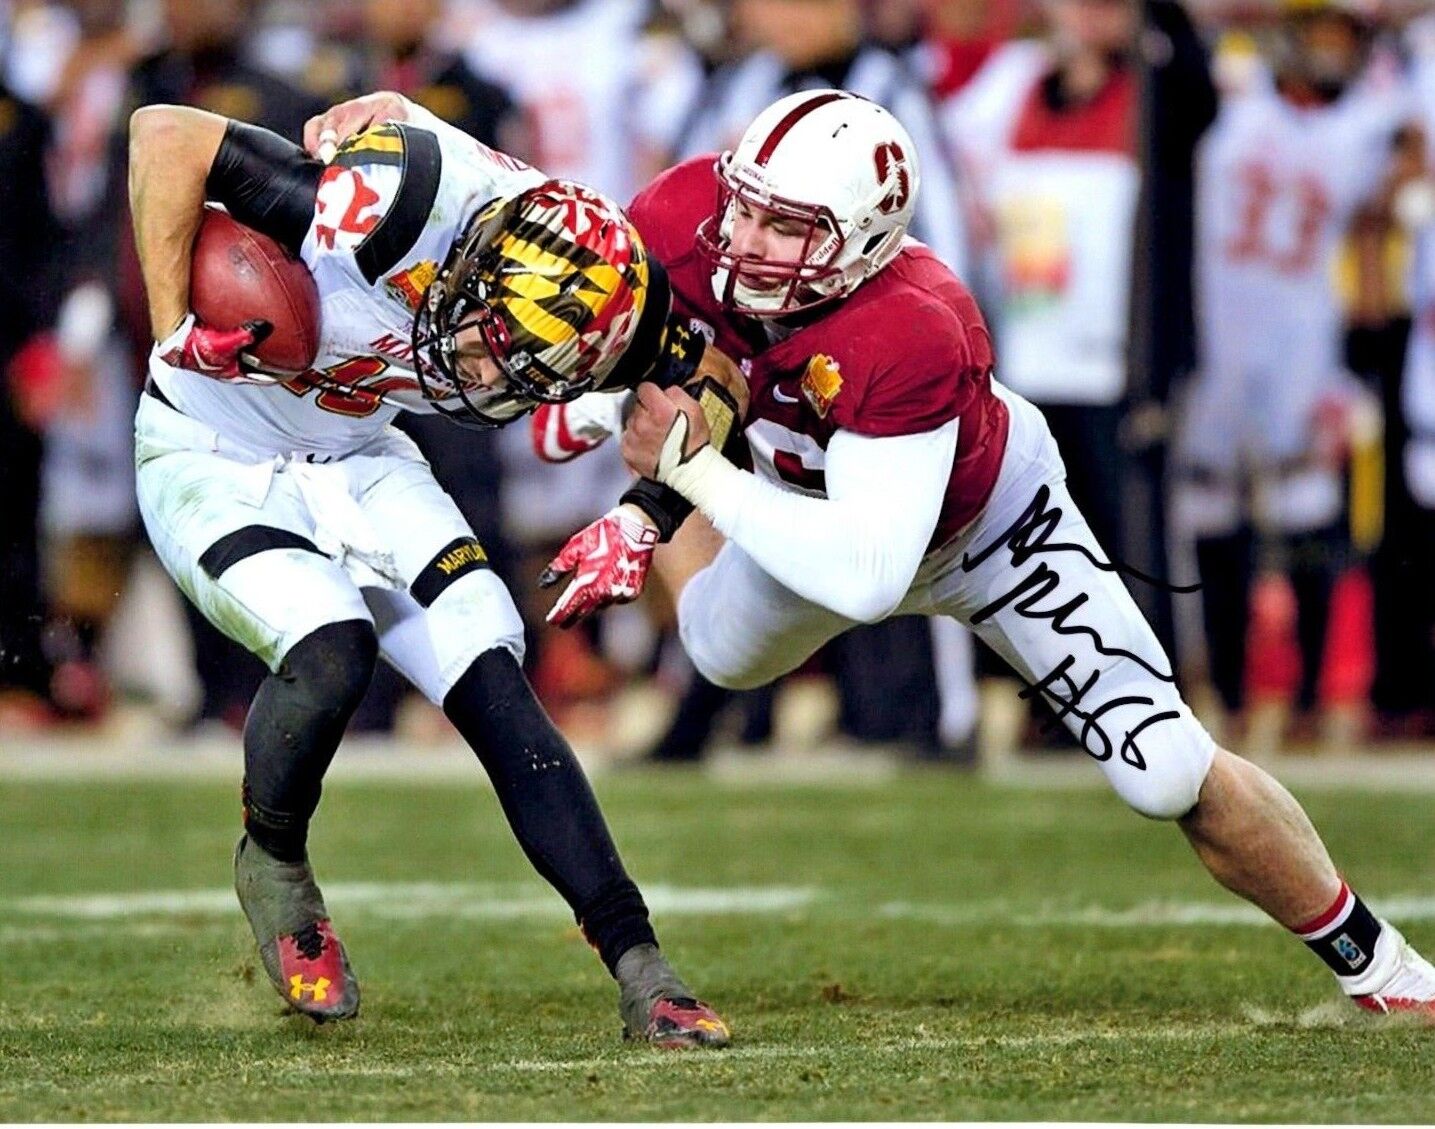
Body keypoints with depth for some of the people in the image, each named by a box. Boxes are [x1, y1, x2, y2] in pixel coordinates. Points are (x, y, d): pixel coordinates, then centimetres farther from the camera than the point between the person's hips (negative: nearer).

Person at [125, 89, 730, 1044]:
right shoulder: (390, 210, -36)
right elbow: (166, 137, -30)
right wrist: (173, 332, -25)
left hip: (357, 461, 5)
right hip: (213, 456, -5)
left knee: (495, 688, -9)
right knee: (332, 653, -27)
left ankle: (640, 968, -6)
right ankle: (272, 863, 4)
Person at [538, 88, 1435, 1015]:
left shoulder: (910, 337, -48)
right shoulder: (685, 224, -33)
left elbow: (866, 580, -50)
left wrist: (696, 468, -47)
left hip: (984, 516, -5)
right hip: (816, 491, 5)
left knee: (1174, 780, -8)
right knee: (730, 658, 31)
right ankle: (671, 534, 67)